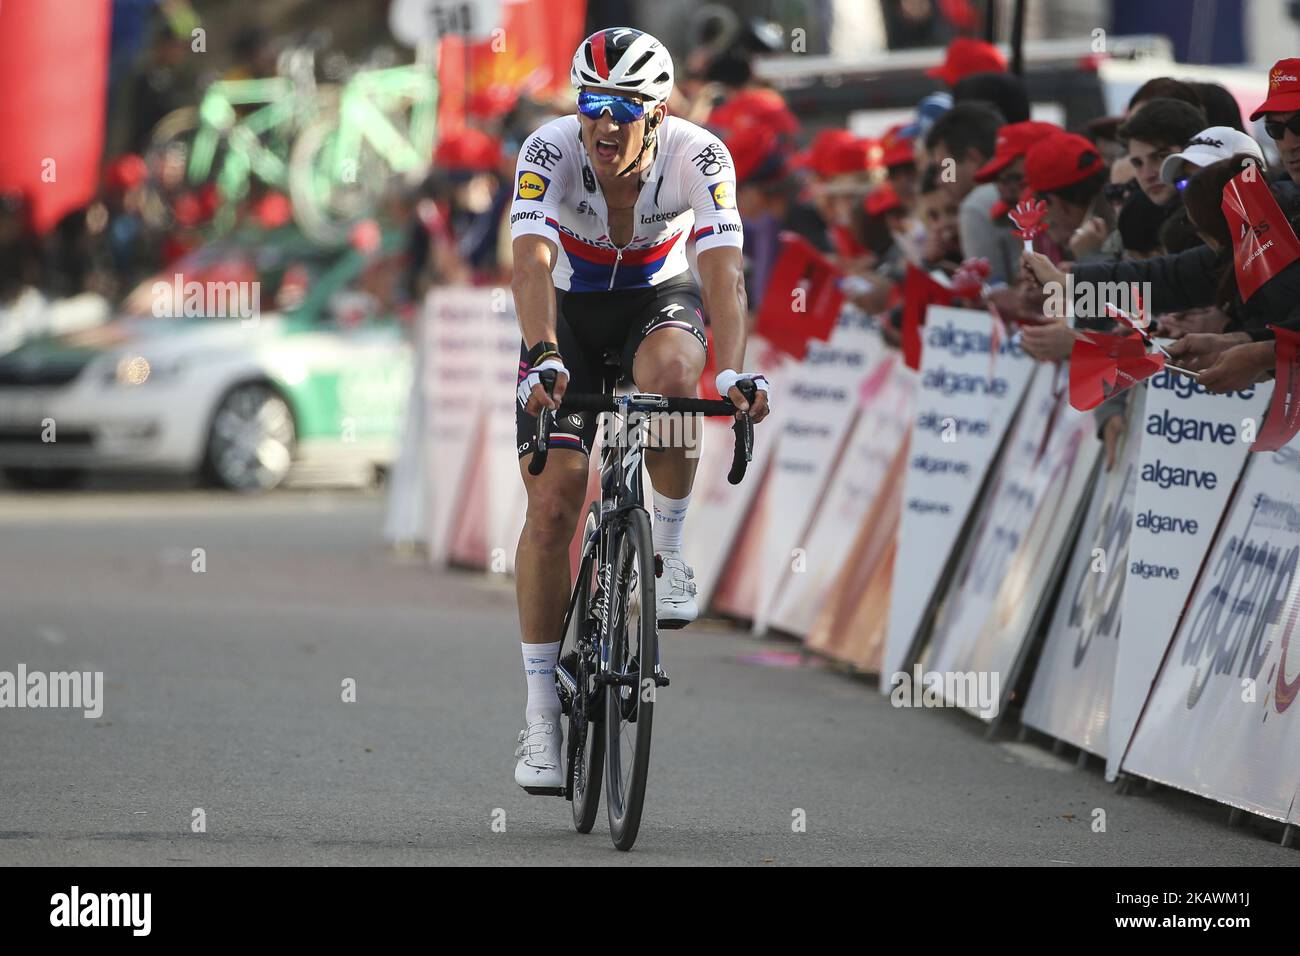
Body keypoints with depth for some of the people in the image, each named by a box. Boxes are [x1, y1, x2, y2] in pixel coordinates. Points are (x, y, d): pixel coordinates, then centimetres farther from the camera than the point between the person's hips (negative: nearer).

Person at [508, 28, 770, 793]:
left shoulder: (698, 157, -27)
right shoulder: (550, 154, -28)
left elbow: (723, 270, -37)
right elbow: (532, 262, -40)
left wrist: (736, 370, -53)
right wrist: (544, 358, -56)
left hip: (660, 299, 0)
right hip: (570, 311, 0)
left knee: (669, 377, -38)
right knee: (553, 505, -11)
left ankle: (669, 552, -14)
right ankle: (542, 715, -4)